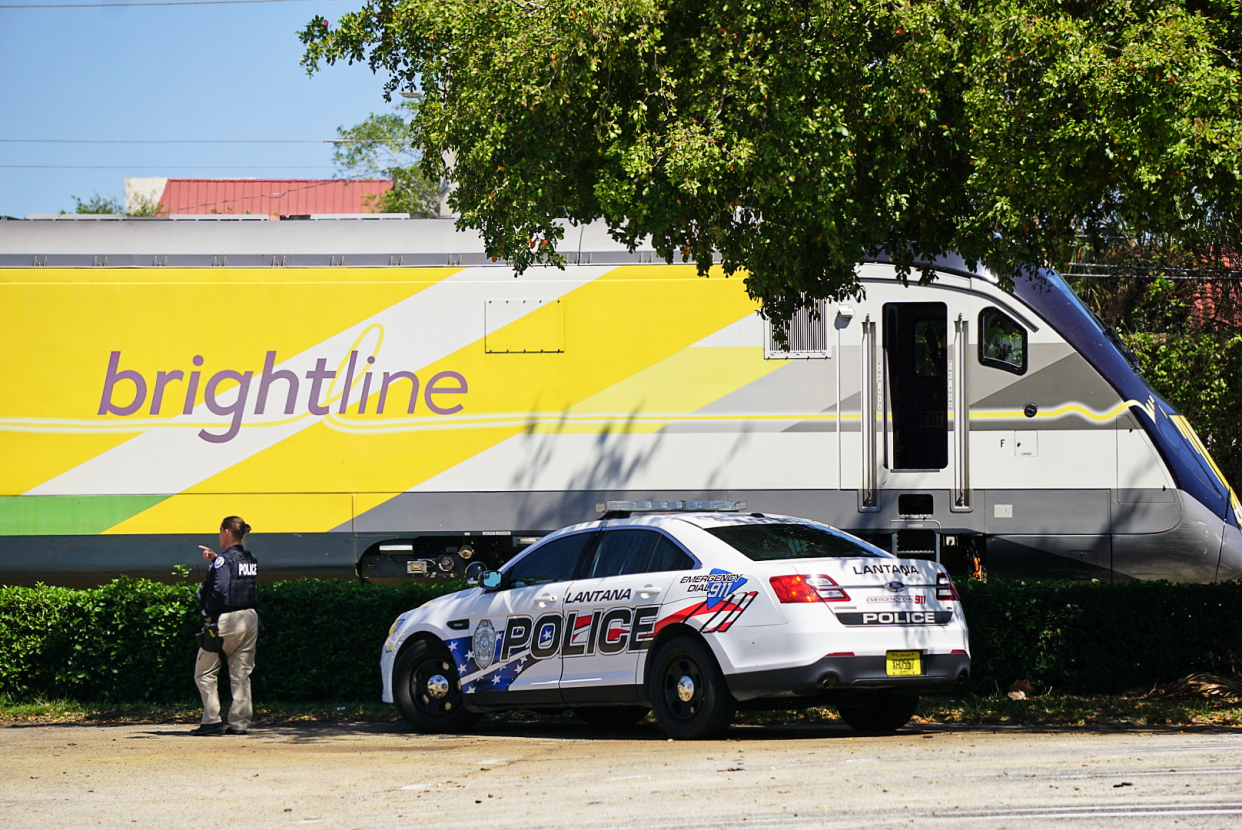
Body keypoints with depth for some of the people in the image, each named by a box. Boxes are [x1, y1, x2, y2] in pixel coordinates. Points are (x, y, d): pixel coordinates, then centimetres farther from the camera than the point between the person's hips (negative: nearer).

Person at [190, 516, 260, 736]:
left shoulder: (225, 560, -13)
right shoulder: (251, 559, 9)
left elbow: (220, 590, -23)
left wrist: (208, 613, -11)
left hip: (226, 619, -7)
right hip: (250, 618, 7)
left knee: (205, 672, 4)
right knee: (241, 674, 10)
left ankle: (212, 721, 0)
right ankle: (239, 723, 7)